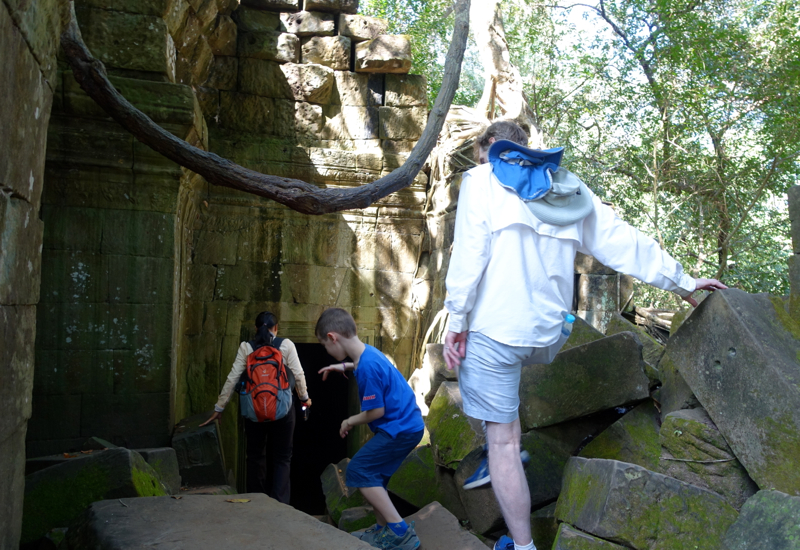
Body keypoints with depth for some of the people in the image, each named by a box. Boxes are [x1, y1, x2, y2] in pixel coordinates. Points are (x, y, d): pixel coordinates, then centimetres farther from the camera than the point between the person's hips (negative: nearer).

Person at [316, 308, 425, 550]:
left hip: (400, 429, -10)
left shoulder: (368, 367, -23)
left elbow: (376, 411, -20)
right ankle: (383, 529, 24)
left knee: (359, 471, -10)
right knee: (372, 473, 15)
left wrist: (350, 421, -2)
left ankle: (399, 530, -9)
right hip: (407, 424, 10)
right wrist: (345, 367, 32)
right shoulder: (368, 352, 7)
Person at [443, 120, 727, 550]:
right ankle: (502, 458, 32)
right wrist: (681, 281, 21)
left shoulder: (482, 180, 0)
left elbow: (469, 254, -11)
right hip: (550, 333, 6)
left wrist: (456, 322, -8)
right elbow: (622, 242, 13)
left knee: (501, 439, 2)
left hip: (496, 329, -6)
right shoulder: (571, 190, 13)